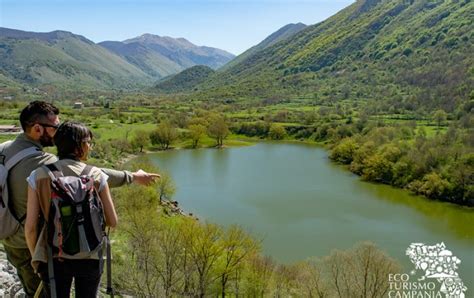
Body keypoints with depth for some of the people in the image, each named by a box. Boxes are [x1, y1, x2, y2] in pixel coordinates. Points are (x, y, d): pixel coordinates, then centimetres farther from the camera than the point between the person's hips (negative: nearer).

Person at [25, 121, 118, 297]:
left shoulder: (38, 176, -7)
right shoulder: (96, 176, -9)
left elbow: (30, 227, -7)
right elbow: (112, 221, -6)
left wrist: (35, 256, 11)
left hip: (54, 259, 0)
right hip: (91, 257, 0)